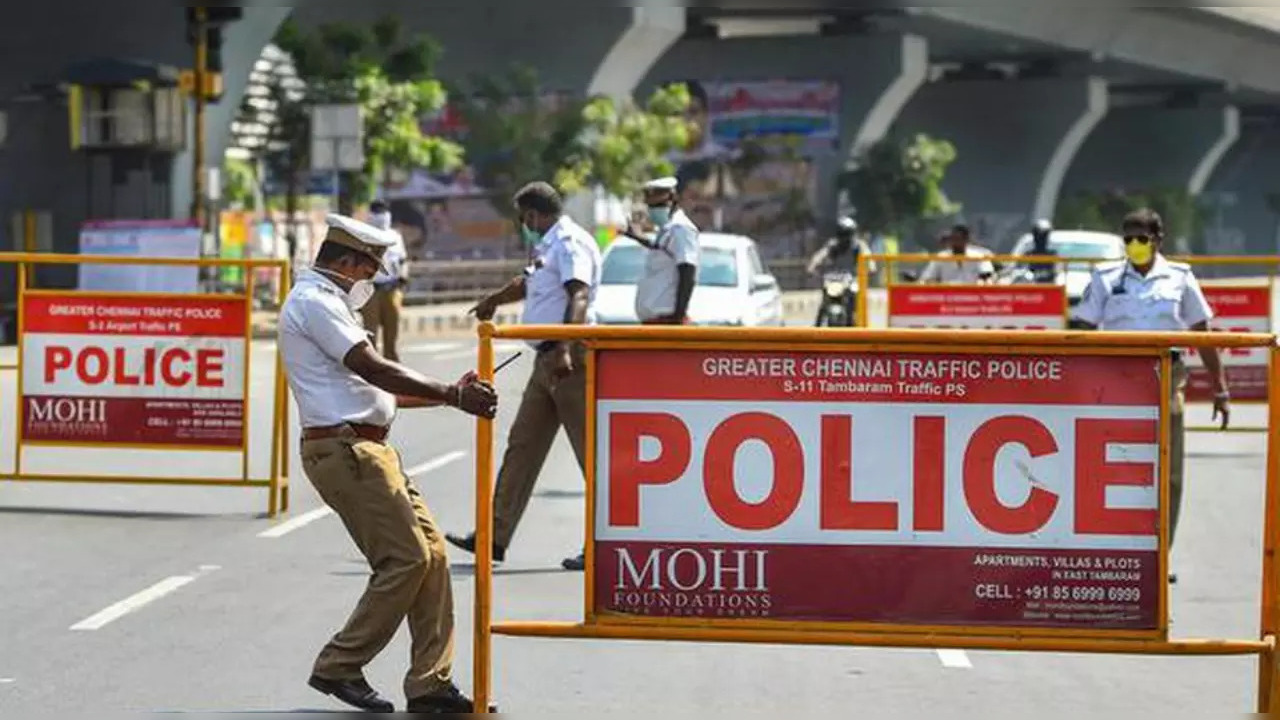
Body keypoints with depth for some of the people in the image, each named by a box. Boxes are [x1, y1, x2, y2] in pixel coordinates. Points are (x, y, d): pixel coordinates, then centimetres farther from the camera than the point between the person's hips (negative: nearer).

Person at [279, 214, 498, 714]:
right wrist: (453, 396, -19)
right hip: (344, 448, -11)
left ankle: (430, 684, 4)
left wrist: (450, 394, 18)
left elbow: (370, 389, 25)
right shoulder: (313, 301, -9)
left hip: (367, 448, 11)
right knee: (406, 559, -12)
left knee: (430, 551, 5)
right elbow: (373, 370, -19)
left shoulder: (325, 302, 24)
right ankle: (338, 667, -3)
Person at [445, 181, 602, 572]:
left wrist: (565, 349, -37)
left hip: (570, 360, -11)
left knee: (591, 451, -8)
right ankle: (495, 535, 14)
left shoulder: (571, 243, -10)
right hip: (548, 361, 11)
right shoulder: (551, 246, 21)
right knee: (522, 445, 10)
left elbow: (579, 297, -25)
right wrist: (494, 300, 54)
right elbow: (527, 283, 40)